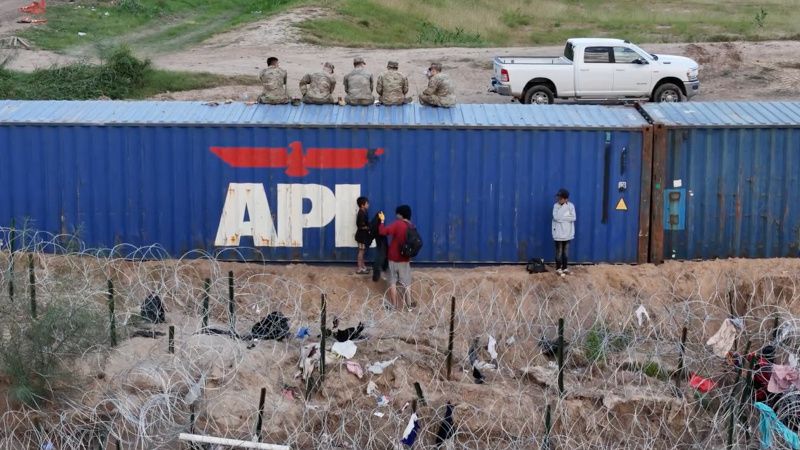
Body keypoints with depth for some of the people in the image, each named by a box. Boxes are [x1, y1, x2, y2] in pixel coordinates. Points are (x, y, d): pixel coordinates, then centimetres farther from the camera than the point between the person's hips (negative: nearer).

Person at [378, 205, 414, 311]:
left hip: (394, 258, -4)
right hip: (405, 259, 4)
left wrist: (382, 221, -9)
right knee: (406, 283, 11)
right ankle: (409, 304, 14)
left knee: (393, 282, 7)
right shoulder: (411, 227, 1)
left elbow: (383, 231, -22)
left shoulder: (398, 224, -16)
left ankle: (394, 305, 10)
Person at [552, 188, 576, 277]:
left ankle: (564, 268, 22)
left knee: (565, 251, 11)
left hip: (568, 233, 2)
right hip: (558, 233, -2)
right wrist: (567, 217, -16)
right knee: (559, 252, 3)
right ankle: (558, 269, 12)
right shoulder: (556, 206, -4)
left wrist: (561, 217, -14)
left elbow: (573, 218, -12)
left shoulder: (571, 205, -1)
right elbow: (556, 217, -18)